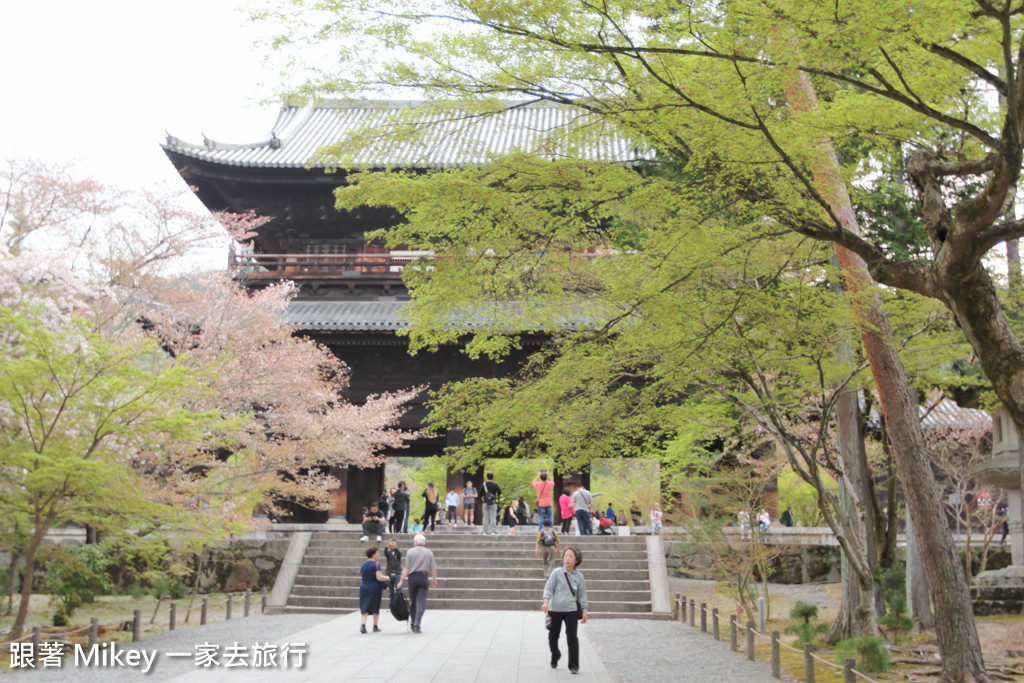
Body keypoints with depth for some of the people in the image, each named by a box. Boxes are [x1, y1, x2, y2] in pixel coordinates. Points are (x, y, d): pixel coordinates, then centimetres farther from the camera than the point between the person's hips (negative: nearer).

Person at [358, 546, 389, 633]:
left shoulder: (363, 565, 7)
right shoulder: (376, 564, -10)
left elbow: (361, 578, 14)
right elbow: (379, 578, -18)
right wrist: (387, 578, -1)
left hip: (364, 589, 4)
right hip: (375, 589, -4)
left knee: (364, 609, 5)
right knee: (376, 608, 10)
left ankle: (362, 624, -15)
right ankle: (375, 627, 19)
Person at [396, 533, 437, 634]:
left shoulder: (410, 551, 1)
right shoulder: (429, 552, 5)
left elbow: (406, 568, -4)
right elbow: (433, 568, 3)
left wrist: (401, 580, -2)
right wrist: (434, 580, 13)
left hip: (412, 577, 0)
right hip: (423, 577, 0)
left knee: (412, 602, 13)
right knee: (421, 602, -2)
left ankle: (413, 625, 19)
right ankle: (417, 625, -16)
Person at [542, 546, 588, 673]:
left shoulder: (579, 576, 3)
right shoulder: (556, 573, -3)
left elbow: (582, 594, 10)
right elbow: (548, 588, -3)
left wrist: (584, 610, 7)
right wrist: (546, 601, -18)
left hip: (571, 610, 0)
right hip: (555, 609, 0)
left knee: (572, 638, -9)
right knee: (553, 636, 12)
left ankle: (574, 665, 1)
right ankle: (555, 657, 38)